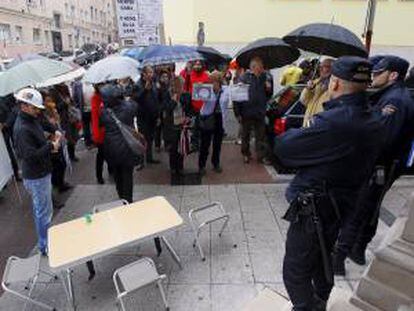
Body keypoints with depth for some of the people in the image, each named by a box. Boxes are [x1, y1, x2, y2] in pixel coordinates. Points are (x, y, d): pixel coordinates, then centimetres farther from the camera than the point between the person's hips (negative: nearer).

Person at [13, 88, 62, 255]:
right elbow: (31, 155, -29)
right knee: (44, 212, 2)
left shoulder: (31, 120, 6)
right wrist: (51, 145, -20)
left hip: (41, 173, 10)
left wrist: (50, 143, 0)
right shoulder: (22, 129, -24)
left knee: (40, 209, 22)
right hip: (36, 177, -10)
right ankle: (45, 246, 16)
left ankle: (44, 241, 39)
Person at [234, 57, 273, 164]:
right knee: (245, 135, 12)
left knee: (261, 136, 8)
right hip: (247, 112, -3)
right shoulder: (244, 78, -9)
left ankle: (262, 156, 17)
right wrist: (238, 113, -12)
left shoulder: (265, 77, 4)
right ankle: (246, 154, 28)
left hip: (260, 113, 3)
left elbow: (269, 95, 15)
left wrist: (269, 89, -9)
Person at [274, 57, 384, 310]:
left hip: (313, 208, -9)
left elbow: (283, 147, -23)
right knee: (321, 260, 29)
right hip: (343, 204, 9)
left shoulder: (333, 122, -28)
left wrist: (297, 132, -4)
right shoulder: (374, 123, 1)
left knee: (296, 271, 7)